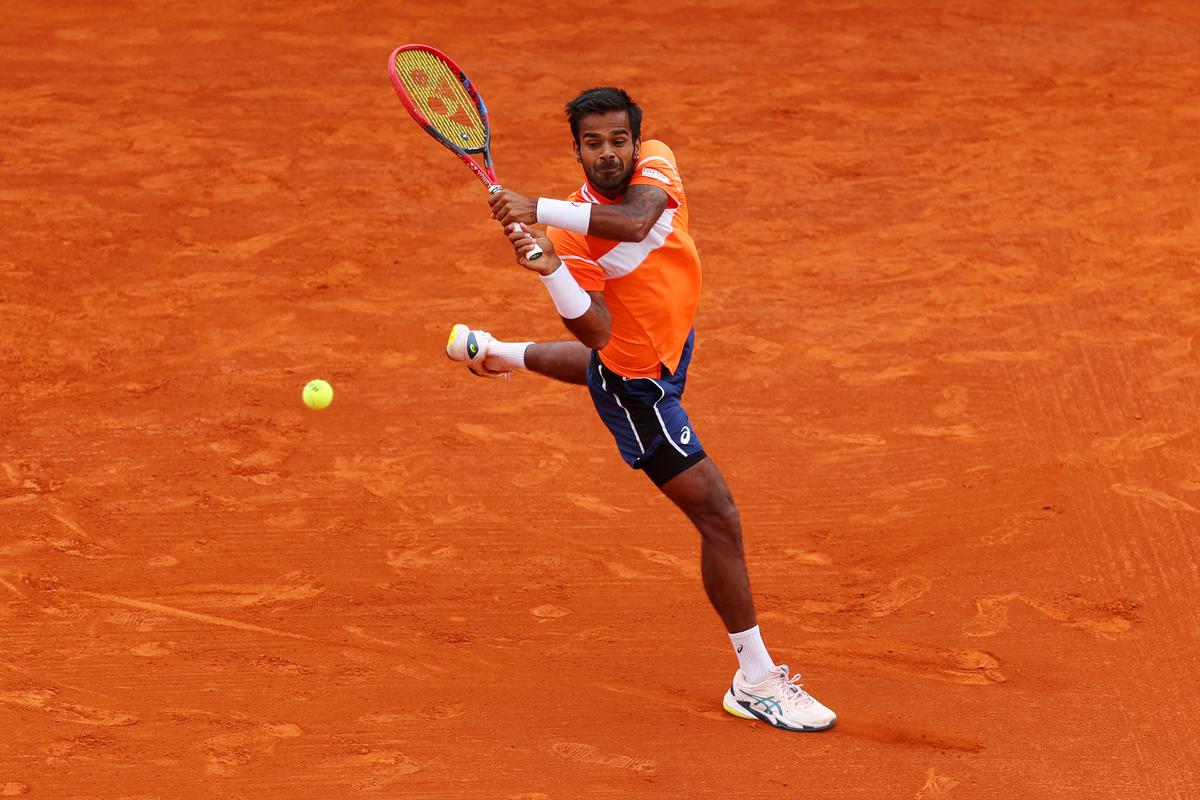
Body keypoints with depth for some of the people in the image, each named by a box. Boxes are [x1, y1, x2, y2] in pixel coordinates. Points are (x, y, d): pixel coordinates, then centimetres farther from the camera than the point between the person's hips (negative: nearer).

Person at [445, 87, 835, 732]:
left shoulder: (655, 163, -17)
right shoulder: (572, 231, -27)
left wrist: (538, 208, -46)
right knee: (718, 516, -11)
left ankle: (492, 350, 71)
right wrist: (549, 269, -48)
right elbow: (596, 332, -33)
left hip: (670, 343, 7)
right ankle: (756, 682, -3)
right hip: (637, 389, -7)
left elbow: (633, 223, -39)